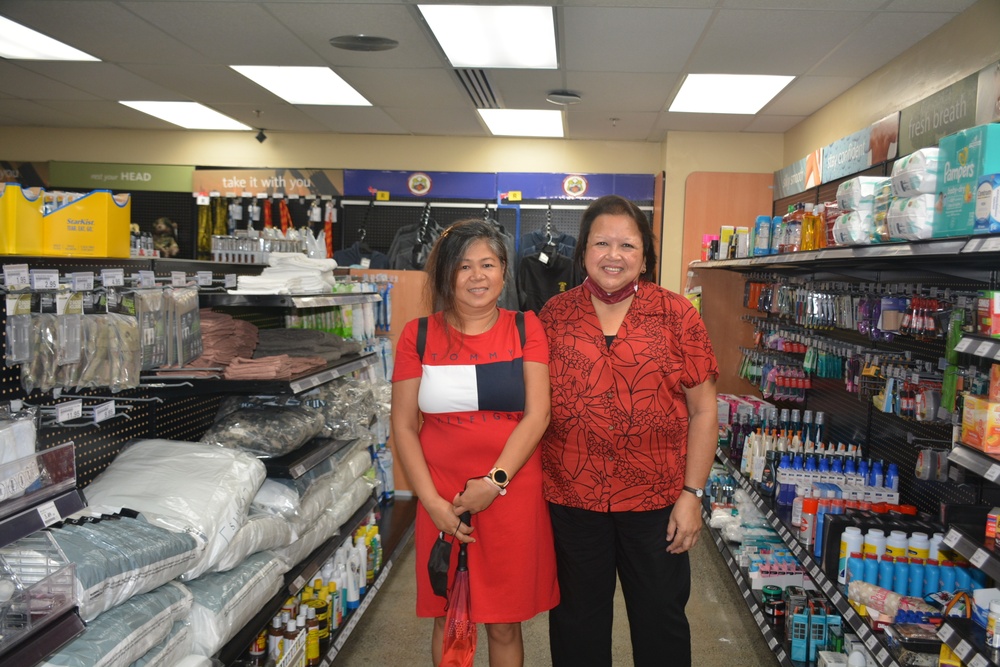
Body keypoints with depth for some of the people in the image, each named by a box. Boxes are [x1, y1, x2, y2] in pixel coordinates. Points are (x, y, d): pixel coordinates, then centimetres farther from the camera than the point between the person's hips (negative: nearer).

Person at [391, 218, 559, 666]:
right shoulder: (419, 335, 2)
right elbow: (403, 425, 1)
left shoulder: (526, 329, 1)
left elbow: (537, 415, -6)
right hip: (442, 500, 1)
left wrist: (495, 481, -15)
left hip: (513, 495, 0)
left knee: (505, 625, 12)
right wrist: (432, 502, -7)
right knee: (447, 622, 14)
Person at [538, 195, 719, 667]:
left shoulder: (676, 316, -3)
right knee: (577, 620, 18)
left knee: (662, 619, 15)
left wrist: (692, 493, -6)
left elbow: (703, 410, -2)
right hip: (570, 499, 1)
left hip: (656, 501, -1)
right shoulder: (554, 315, 1)